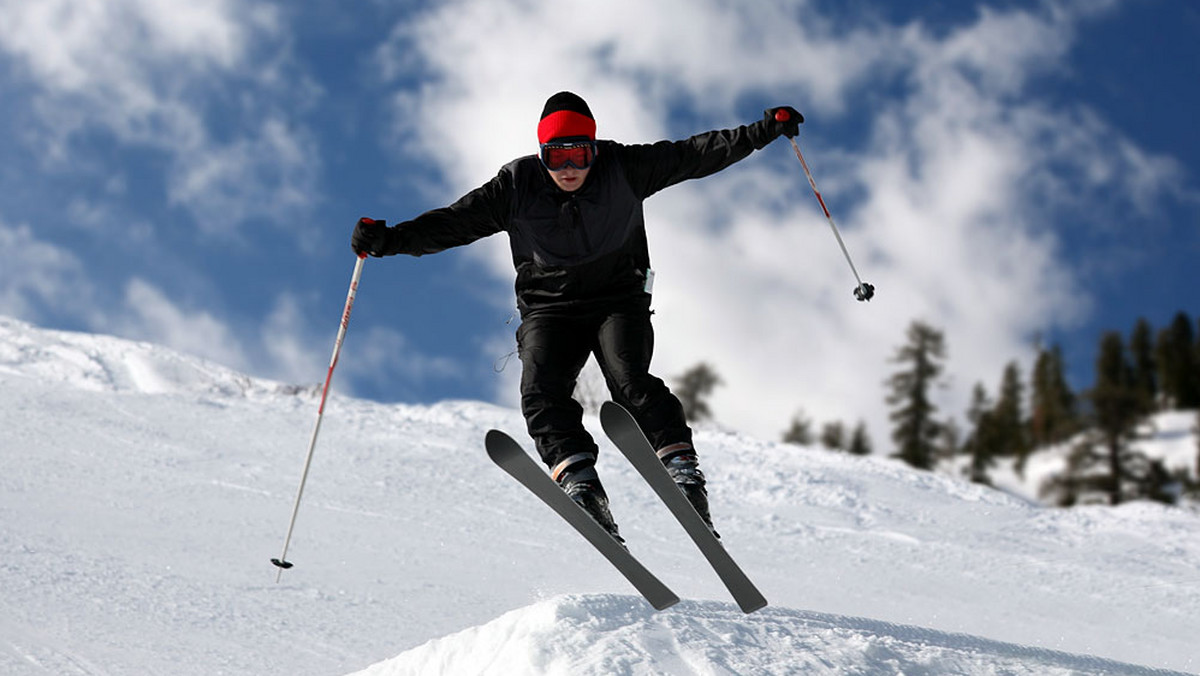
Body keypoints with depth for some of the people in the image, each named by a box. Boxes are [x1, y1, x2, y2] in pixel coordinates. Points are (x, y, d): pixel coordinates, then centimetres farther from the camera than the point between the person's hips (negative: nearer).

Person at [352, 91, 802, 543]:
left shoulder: (623, 170, -6)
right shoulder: (516, 186, -5)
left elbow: (696, 155, -5)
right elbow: (453, 223, -7)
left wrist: (765, 130, -10)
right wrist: (390, 239, -19)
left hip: (618, 299, -1)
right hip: (549, 308, 1)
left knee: (629, 379, -26)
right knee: (542, 393, -23)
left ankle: (682, 468, -32)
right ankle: (578, 480, -36)